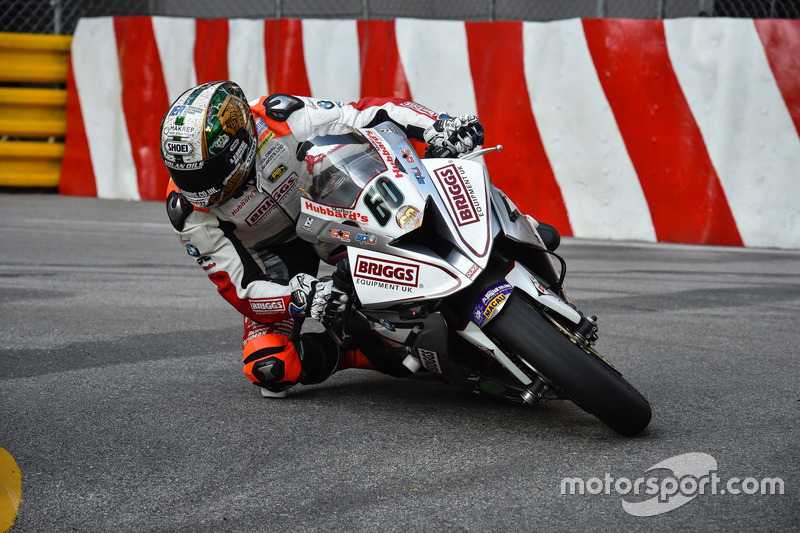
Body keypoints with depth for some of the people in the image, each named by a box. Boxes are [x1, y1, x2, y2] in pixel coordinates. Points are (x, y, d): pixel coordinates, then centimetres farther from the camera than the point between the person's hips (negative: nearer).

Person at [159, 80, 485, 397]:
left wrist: (439, 128, -38)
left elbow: (368, 115, -24)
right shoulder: (189, 210, -28)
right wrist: (297, 299, -48)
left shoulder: (278, 119, -31)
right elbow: (241, 289, -28)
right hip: (274, 252, -2)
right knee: (269, 368, -21)